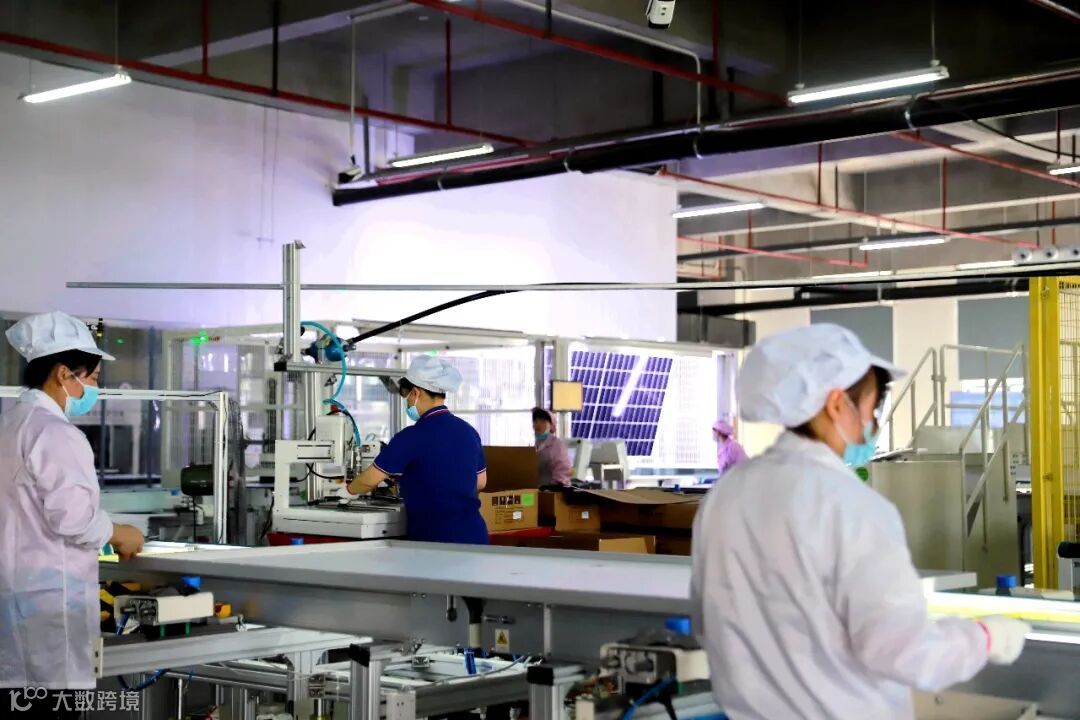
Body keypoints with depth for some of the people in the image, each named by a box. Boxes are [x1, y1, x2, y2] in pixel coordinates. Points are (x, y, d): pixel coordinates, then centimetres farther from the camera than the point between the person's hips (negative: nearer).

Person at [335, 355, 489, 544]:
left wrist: (348, 490, 14)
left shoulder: (413, 437, -12)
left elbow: (371, 479, -5)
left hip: (436, 538, -6)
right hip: (474, 534, 6)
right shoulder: (468, 431, 9)